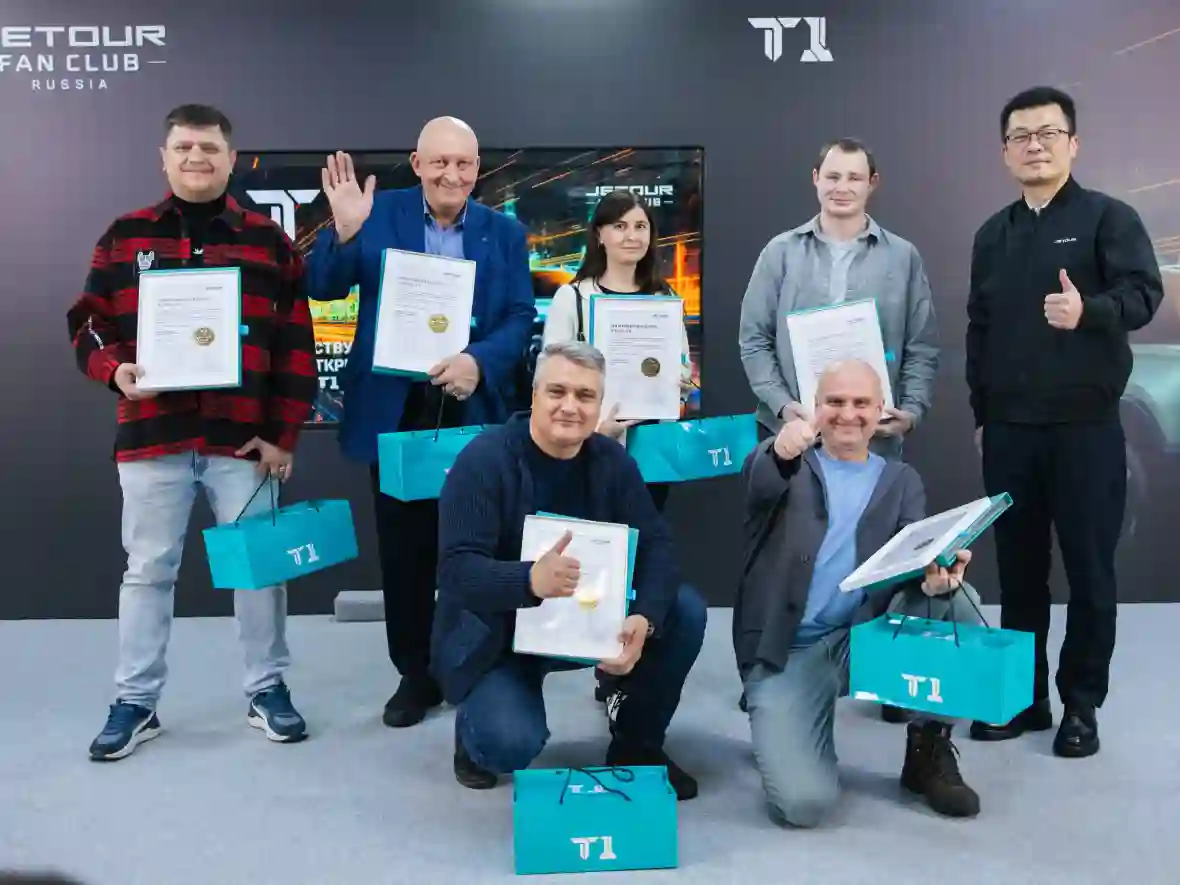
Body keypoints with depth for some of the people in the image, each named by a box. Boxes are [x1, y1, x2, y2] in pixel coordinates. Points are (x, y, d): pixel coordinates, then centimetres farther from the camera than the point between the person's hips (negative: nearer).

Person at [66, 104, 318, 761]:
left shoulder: (269, 241, 5)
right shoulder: (125, 237, 8)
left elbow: (298, 345, 2)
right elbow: (89, 323, 8)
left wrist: (284, 434, -4)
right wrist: (114, 370, -14)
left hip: (244, 438, 0)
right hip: (152, 434, 1)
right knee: (148, 570, 9)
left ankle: (268, 689, 23)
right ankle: (136, 702, 22)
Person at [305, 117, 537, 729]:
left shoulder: (505, 232, 5)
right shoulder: (378, 214, 1)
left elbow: (521, 318, -1)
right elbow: (322, 289, -4)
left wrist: (479, 362, -20)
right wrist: (343, 230, -21)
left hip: (474, 412, 1)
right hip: (395, 411, 0)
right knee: (404, 549, 9)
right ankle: (415, 673, 24)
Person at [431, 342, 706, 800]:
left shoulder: (611, 460, -5)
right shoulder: (484, 459, -20)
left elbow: (656, 546, -12)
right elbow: (456, 569, -29)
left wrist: (644, 620, -33)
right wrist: (530, 579, -50)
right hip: (496, 632, -4)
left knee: (685, 612, -16)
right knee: (510, 744, -30)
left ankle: (637, 743, 7)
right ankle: (476, 725, 10)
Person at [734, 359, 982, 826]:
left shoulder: (901, 480, 12)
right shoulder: (783, 462, 4)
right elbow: (759, 482, -21)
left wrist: (935, 575, -29)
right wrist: (781, 451, -46)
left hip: (868, 638, 3)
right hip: (787, 652, -3)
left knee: (958, 597, -24)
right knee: (803, 802, -22)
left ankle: (929, 747, -3)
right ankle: (778, 730, 14)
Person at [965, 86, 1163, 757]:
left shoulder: (1107, 216, 0)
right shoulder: (992, 235, 14)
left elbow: (1145, 292, -13)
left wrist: (1089, 311, -34)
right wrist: (982, 412, 13)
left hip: (1086, 426, -4)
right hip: (1009, 429, 4)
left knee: (1089, 568, 3)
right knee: (1019, 567, 9)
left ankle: (1081, 704, 16)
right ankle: (1023, 695, 21)